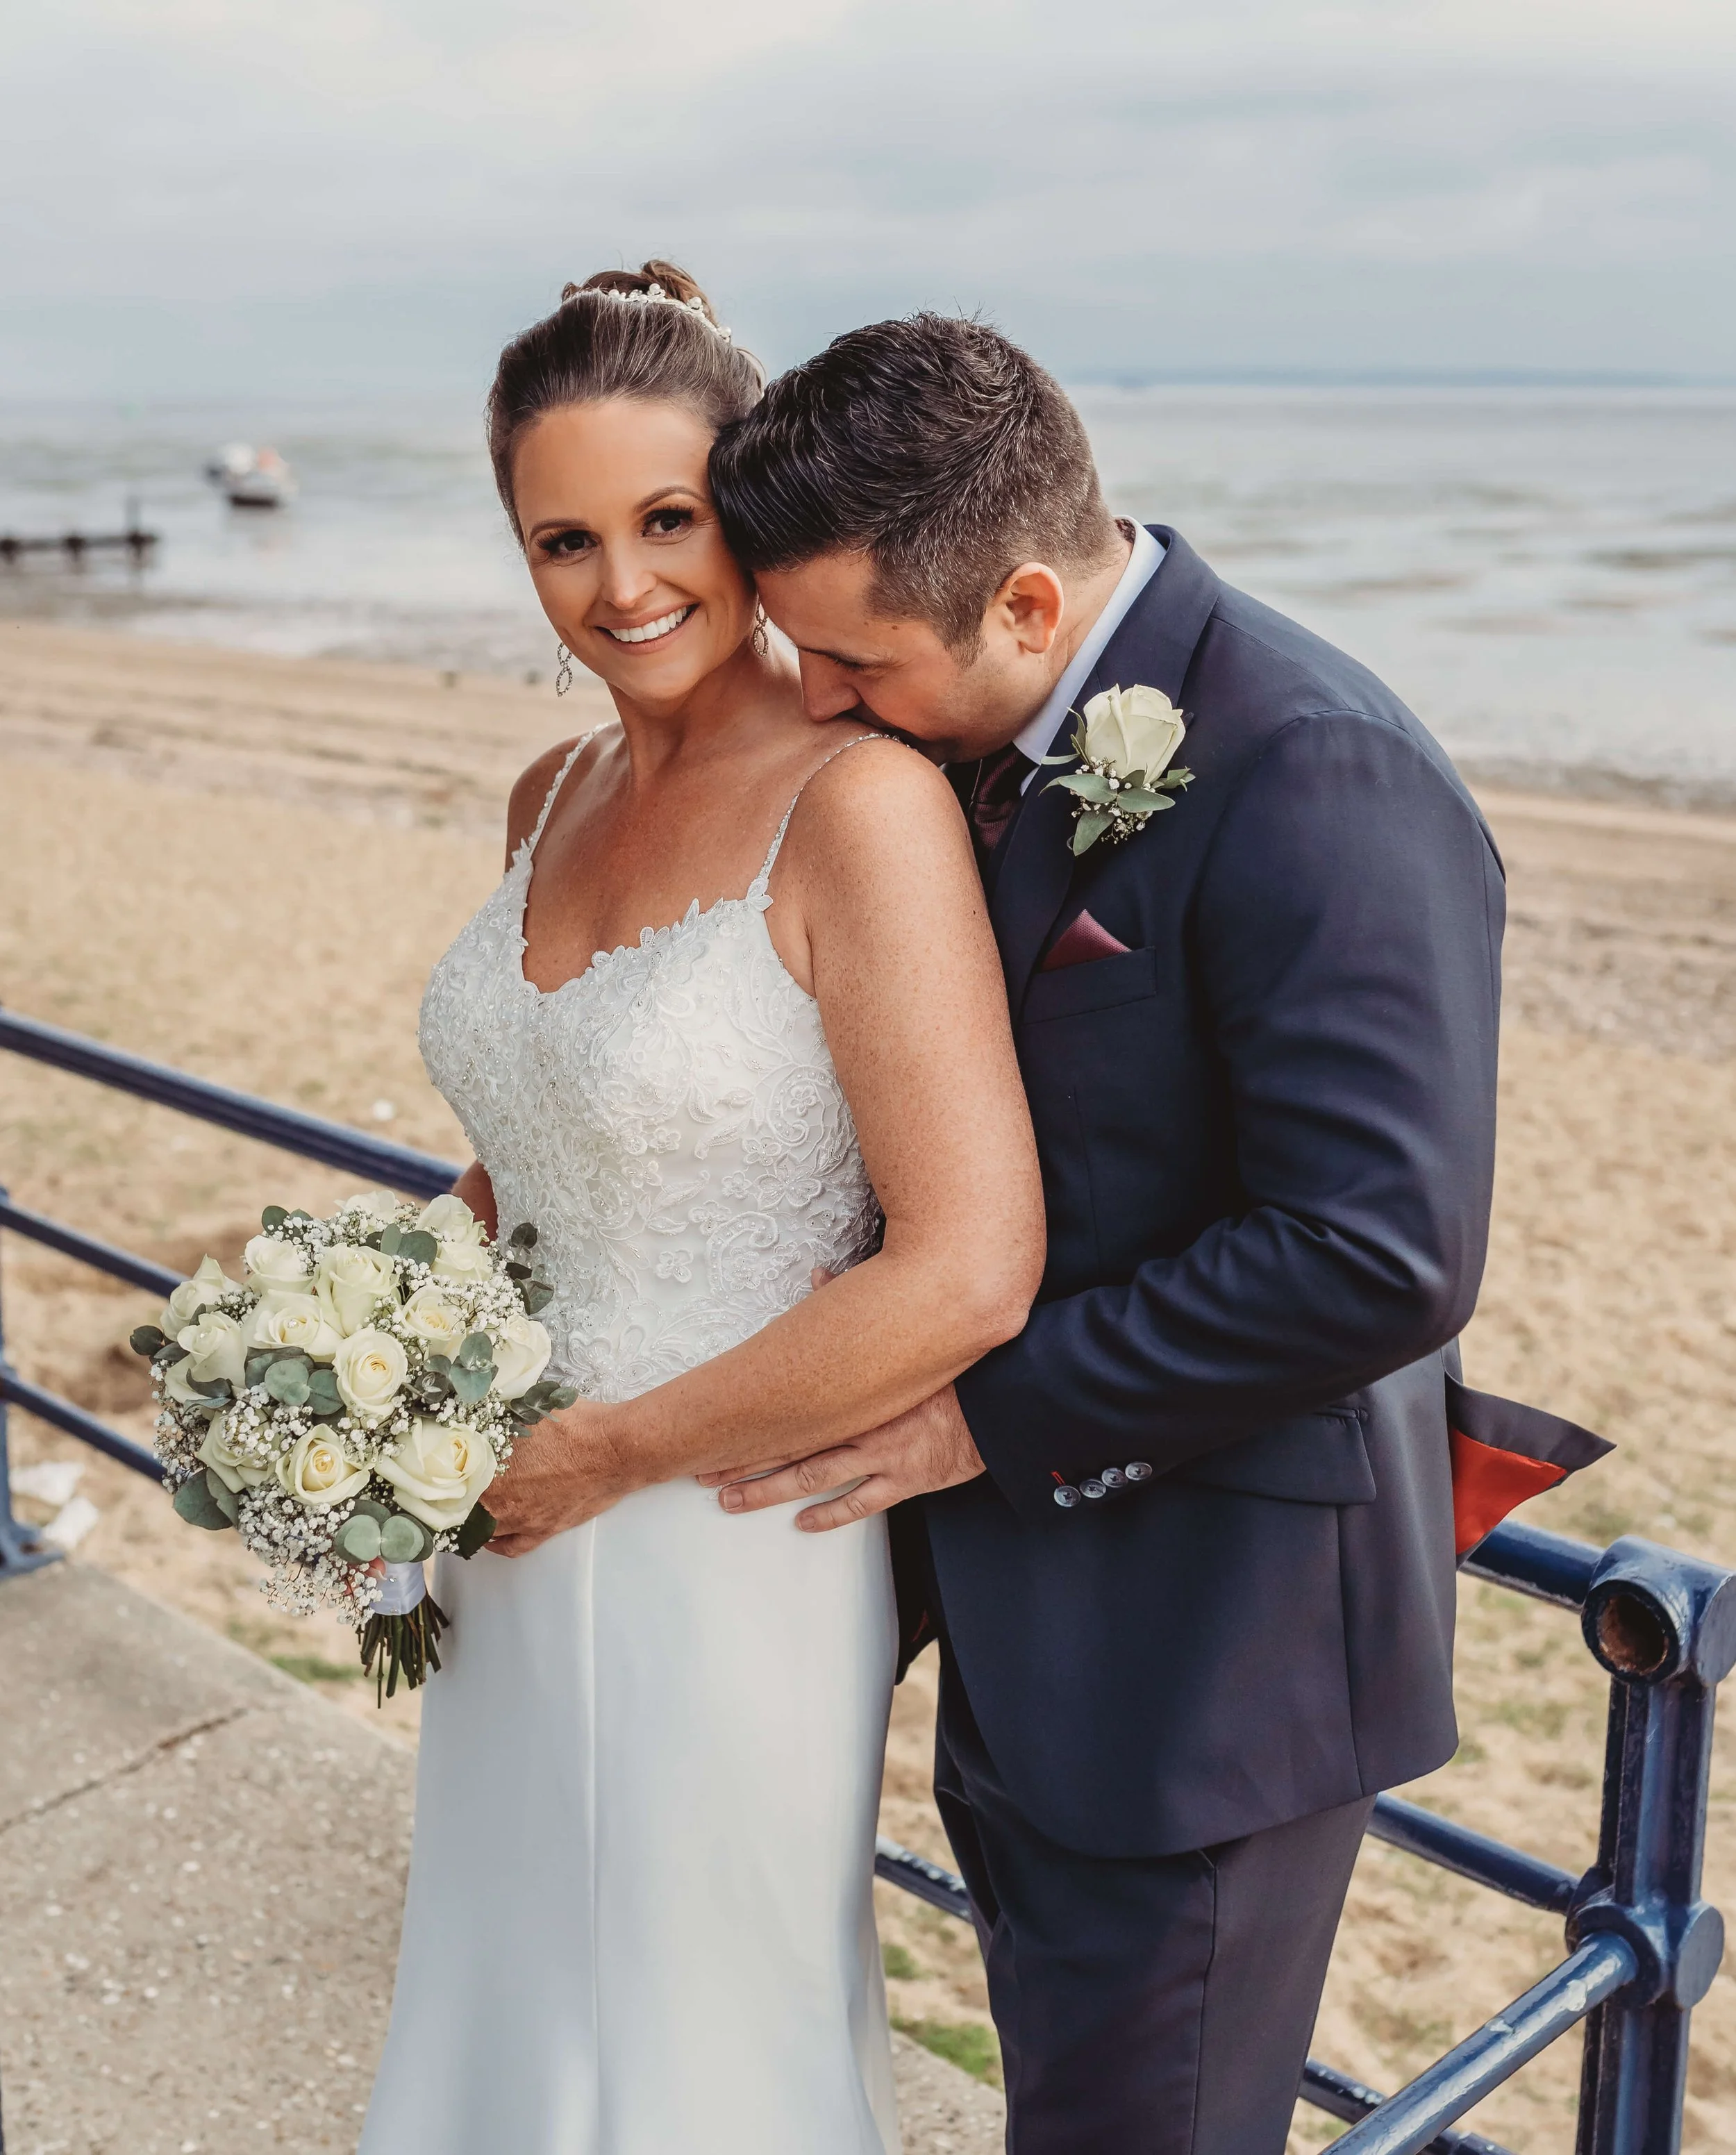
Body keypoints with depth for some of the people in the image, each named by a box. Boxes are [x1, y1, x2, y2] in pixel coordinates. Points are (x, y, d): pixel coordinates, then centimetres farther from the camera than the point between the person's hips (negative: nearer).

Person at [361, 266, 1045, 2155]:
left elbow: (965, 1277, -25)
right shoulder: (554, 797, 4)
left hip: (724, 1556, -7)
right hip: (519, 1545, 7)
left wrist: (610, 1452, -16)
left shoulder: (859, 803, -20)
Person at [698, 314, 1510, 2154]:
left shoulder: (1312, 777, -24)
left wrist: (991, 1409, -20)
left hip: (1199, 1644, -8)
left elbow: (1382, 1251, -28)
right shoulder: (1001, 745, 3)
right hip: (1024, 1601, 8)